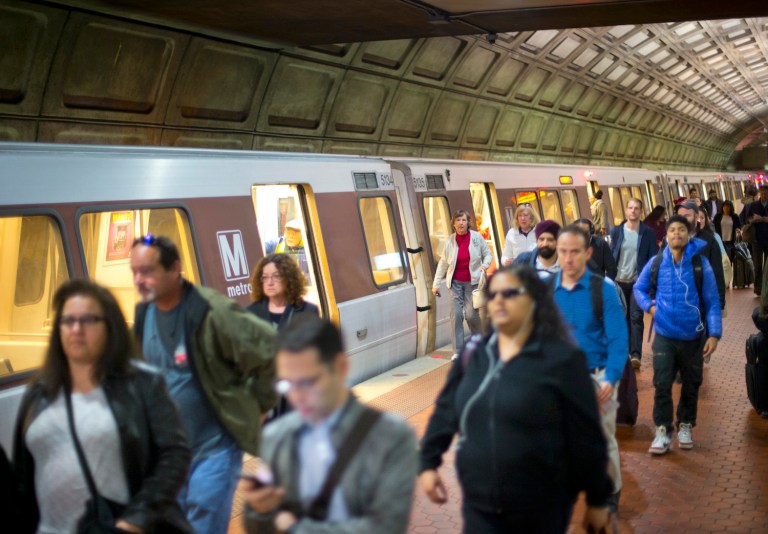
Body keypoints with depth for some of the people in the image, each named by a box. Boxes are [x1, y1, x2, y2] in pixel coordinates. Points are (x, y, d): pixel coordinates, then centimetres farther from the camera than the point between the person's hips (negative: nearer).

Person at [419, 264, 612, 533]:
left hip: (542, 508, -3)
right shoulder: (474, 355, 3)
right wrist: (429, 462, 5)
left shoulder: (561, 359, -10)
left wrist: (597, 499, -4)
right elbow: (446, 412, 10)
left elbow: (586, 436, -8)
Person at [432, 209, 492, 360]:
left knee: (471, 314, -4)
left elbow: (487, 254, 7)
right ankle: (457, 351, 2)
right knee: (457, 315, -5)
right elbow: (443, 263, 3)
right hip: (456, 282, 1)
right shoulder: (449, 241, -2)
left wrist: (485, 265, -15)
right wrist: (436, 283, 3)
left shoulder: (476, 237, -3)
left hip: (472, 281, -1)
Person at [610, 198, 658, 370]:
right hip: (620, 281, 2)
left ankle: (636, 355, -10)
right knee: (624, 318, 9)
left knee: (636, 317, -9)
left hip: (639, 282, -2)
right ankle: (627, 351, 19)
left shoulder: (648, 233, 0)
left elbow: (653, 258, 0)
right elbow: (611, 257, 5)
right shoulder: (616, 232, 4)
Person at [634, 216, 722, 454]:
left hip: (693, 336, 0)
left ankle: (686, 425, 33)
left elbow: (712, 302, -6)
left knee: (691, 384, 14)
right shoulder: (656, 263, -4)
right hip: (664, 335, 0)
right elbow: (639, 288, 13)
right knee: (662, 384, -4)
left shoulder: (701, 263, -9)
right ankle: (663, 430, 9)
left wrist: (714, 333, -12)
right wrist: (649, 305, -5)